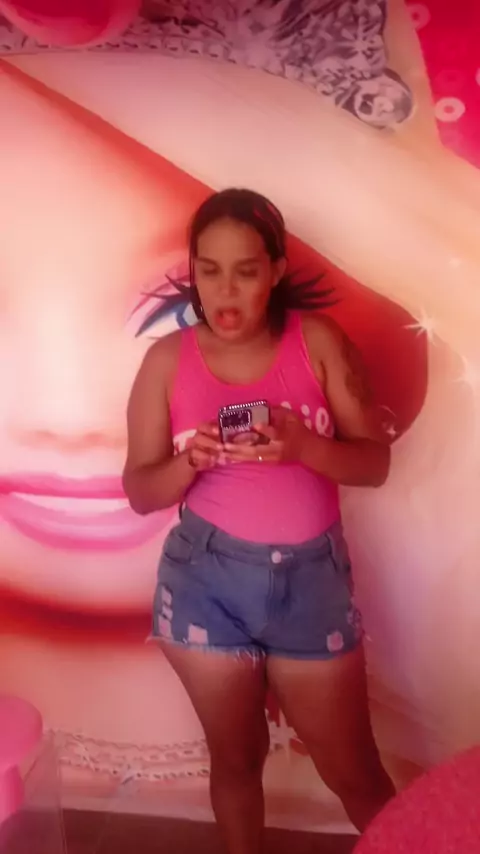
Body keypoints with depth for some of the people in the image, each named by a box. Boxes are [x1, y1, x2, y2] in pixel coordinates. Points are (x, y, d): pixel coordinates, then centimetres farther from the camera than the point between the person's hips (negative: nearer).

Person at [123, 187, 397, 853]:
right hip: (206, 581, 1)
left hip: (311, 578, 0)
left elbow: (375, 462, -6)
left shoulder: (319, 341, -6)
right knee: (236, 759, 19)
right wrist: (191, 461, -24)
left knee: (353, 770, 14)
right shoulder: (168, 360, -5)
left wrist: (303, 445, -25)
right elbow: (140, 491, -3)